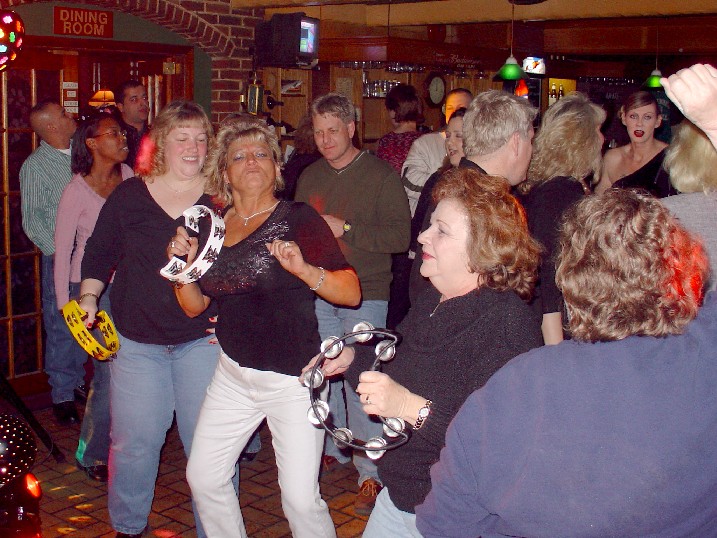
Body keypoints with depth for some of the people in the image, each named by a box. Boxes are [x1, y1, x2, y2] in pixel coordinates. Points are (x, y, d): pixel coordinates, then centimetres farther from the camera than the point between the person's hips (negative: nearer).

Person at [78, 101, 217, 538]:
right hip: (136, 341, 1)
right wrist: (88, 298, 1)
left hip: (203, 339, -1)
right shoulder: (129, 196, 2)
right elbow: (99, 253, 13)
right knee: (133, 441, 6)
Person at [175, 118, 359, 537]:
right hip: (233, 373, 6)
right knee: (203, 477, 13)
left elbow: (352, 293, -15)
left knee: (301, 498, -7)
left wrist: (304, 269, -31)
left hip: (292, 378, -5)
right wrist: (183, 263, -5)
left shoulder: (298, 218, -9)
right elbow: (194, 305, 12)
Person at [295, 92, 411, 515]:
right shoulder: (310, 176, 13)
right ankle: (331, 450, 30)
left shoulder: (381, 174, -4)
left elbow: (400, 235, -13)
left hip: (365, 295, -5)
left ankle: (371, 473, 4)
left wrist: (345, 229, -18)